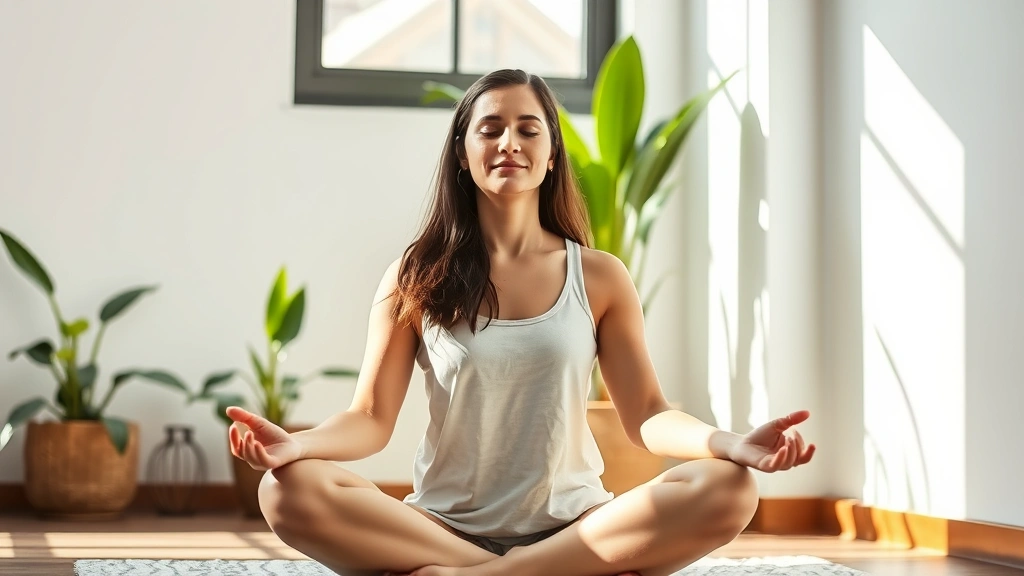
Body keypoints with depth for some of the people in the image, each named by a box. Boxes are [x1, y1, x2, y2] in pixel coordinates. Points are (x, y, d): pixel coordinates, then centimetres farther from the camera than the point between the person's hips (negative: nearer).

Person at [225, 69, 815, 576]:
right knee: (289, 490, -27)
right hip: (445, 528, 0)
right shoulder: (417, 278, 5)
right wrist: (294, 443, -24)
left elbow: (648, 415, 1)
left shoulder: (600, 277, 6)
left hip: (573, 528, 1)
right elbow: (372, 419, -1)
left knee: (730, 490, -26)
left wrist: (731, 443, -21)